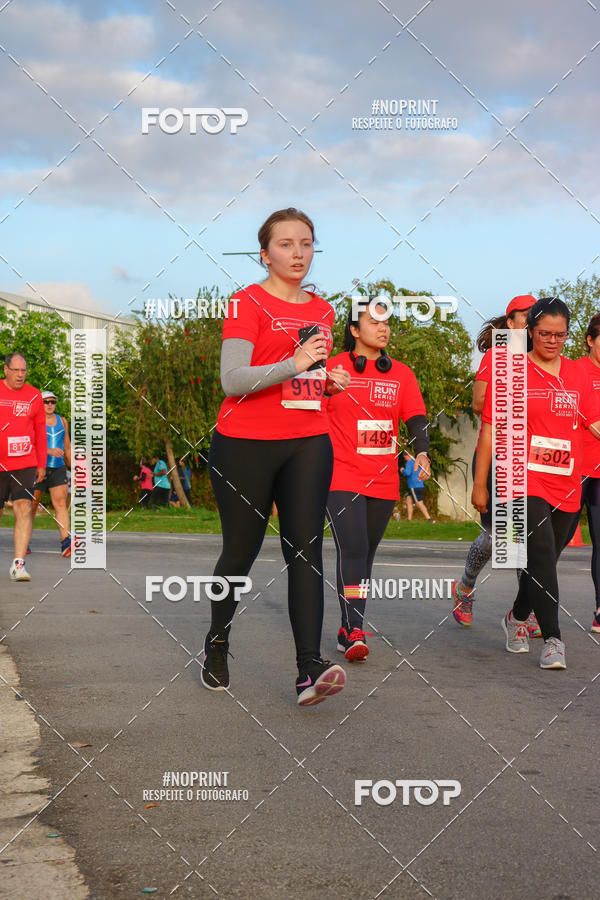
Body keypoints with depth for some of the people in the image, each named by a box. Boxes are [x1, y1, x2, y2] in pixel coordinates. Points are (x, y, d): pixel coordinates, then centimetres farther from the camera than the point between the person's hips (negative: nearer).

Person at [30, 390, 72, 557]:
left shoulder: (62, 421, 12)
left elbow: (67, 447, 20)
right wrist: (50, 451, -27)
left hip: (58, 469, 3)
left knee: (61, 503, -11)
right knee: (32, 505, 5)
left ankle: (66, 543, -22)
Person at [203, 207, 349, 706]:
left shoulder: (322, 309, 15)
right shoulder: (248, 302, -4)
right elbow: (232, 380, -15)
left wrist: (331, 380, 8)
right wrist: (293, 365, -26)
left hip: (308, 443, 4)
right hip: (245, 444, -4)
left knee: (305, 548, -10)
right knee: (241, 551, 5)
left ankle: (311, 669, -17)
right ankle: (217, 644, 29)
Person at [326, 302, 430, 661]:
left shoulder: (402, 374, 9)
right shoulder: (333, 368, -1)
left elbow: (416, 419, 1)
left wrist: (422, 453, -17)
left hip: (384, 480, 4)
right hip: (343, 476, -4)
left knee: (366, 554, 11)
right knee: (352, 550, -17)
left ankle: (350, 629, 23)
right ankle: (354, 631, -17)